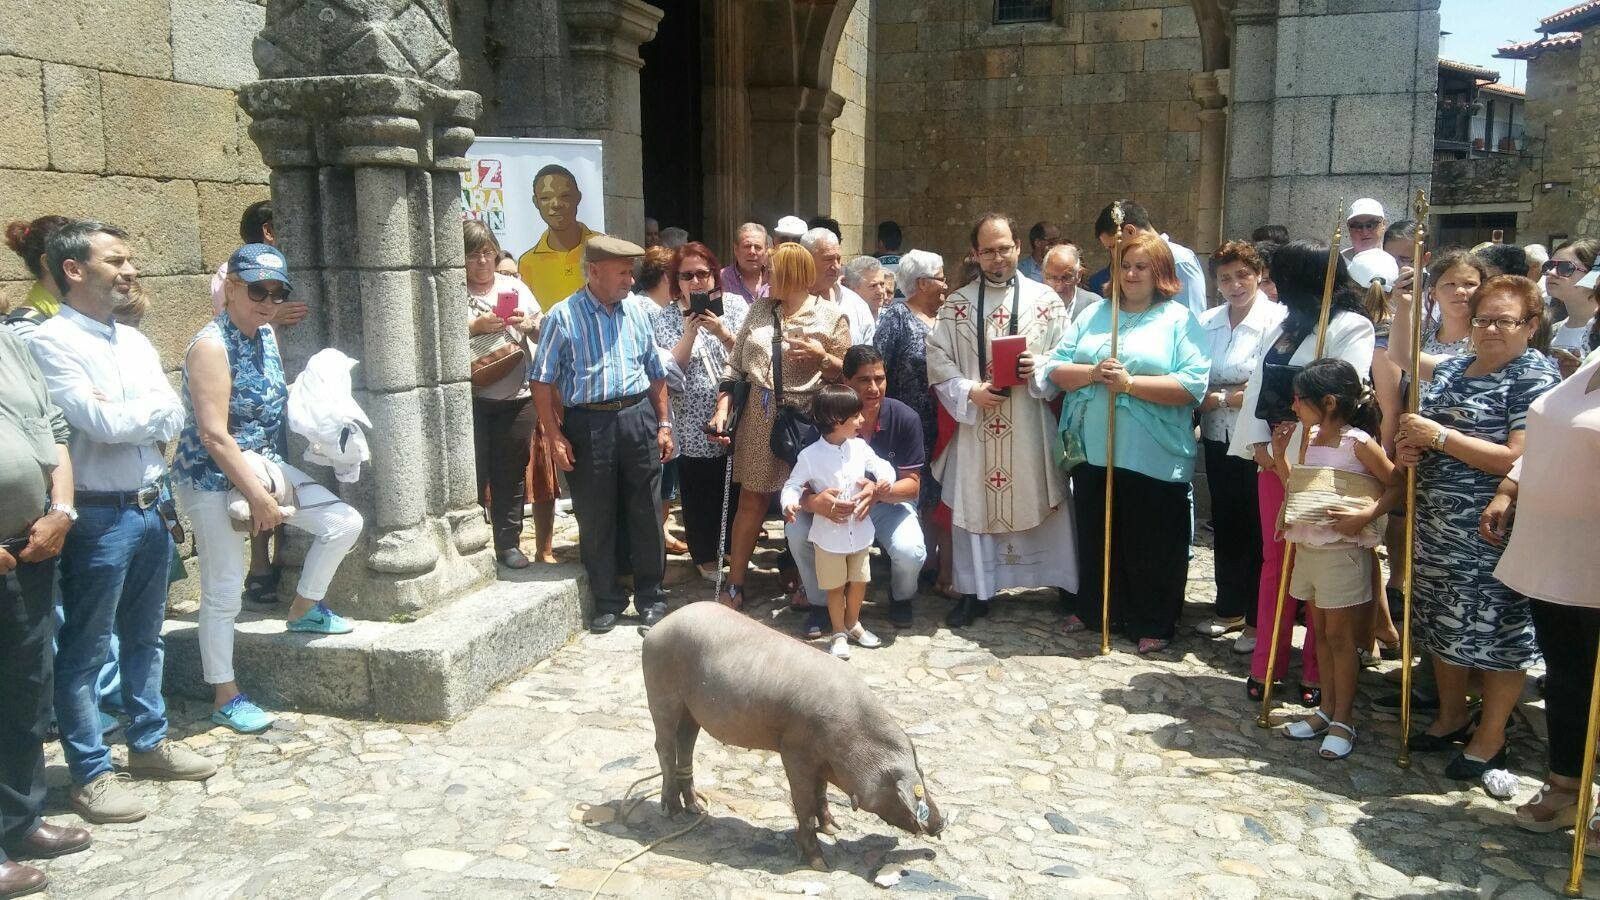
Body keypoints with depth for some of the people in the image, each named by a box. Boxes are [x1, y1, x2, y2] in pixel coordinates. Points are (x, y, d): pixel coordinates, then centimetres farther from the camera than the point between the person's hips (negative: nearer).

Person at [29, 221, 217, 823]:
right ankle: (89, 774, 14)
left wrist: (123, 415, -12)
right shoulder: (51, 342, -12)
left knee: (144, 637, 19)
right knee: (84, 650, 4)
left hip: (149, 509, 8)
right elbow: (102, 424, -21)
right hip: (99, 518, -8)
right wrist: (149, 411, -4)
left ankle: (149, 743, 33)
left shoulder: (135, 341, 11)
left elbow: (174, 418, 4)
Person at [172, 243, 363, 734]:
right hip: (213, 478, -8)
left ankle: (303, 609, 23)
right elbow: (214, 435, -23)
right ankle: (225, 697, 15)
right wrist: (258, 496, -21)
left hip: (267, 464, 8)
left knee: (345, 523, 1)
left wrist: (268, 483, 12)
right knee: (224, 591, 0)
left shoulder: (267, 335, 4)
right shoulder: (211, 345, -19)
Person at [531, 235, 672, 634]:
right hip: (588, 424, -3)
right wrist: (554, 436, -9)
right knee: (595, 517, 7)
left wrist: (664, 424, 10)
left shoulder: (637, 311, 7)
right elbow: (542, 380, -5)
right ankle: (607, 600, 22)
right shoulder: (563, 317, -5)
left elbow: (656, 372, 14)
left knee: (645, 512, 8)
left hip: (638, 417, 3)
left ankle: (651, 596, 23)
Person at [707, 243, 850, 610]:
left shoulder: (831, 315, -2)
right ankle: (734, 586, 16)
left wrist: (821, 356, -18)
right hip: (759, 415, 3)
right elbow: (735, 363, 9)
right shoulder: (760, 308, 8)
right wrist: (722, 408, 0)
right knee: (750, 502, 6)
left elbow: (846, 373, 0)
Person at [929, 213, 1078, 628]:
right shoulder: (955, 305, 6)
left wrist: (1038, 367, -16)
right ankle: (975, 591, 17)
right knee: (974, 503, 6)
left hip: (1031, 426, -1)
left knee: (1042, 501, 4)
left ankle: (1068, 584, 18)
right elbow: (937, 362, 1)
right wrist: (970, 392, -13)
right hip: (975, 423, 1)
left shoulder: (1045, 299, 4)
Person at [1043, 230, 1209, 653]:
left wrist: (1130, 383, -20)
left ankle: (1153, 623, 22)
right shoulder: (1094, 314, 11)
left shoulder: (1180, 320, -2)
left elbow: (1192, 385, -14)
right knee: (1096, 534, 16)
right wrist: (1092, 373, -15)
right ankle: (1095, 609, 34)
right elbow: (1056, 368, 4)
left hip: (1154, 457, -4)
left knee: (1152, 543, 5)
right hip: (1093, 449, 4)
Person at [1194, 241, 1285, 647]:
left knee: (1258, 531, 3)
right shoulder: (1207, 322, 7)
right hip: (1218, 440, 6)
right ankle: (1230, 609, 29)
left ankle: (1258, 620, 15)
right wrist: (1208, 401, -9)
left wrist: (1220, 398, -12)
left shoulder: (1276, 320, -11)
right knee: (1226, 525, 15)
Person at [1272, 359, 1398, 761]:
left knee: (1340, 636, 2)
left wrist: (1366, 515, -23)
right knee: (1320, 632, 15)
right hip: (1307, 546, 7)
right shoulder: (1310, 438, 8)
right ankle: (1326, 709, 26)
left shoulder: (1358, 443, -14)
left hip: (1343, 551, -7)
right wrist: (1279, 452, 6)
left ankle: (1344, 720, 13)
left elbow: (1396, 486, -10)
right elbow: (1295, 484, 18)